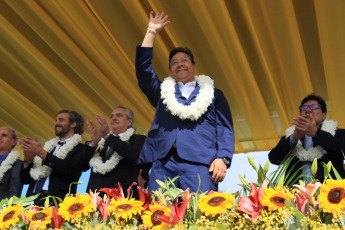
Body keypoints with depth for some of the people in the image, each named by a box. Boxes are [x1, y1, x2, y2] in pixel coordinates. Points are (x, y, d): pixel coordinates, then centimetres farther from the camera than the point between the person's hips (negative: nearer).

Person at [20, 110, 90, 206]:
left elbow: (71, 171, -13)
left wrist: (42, 153, -10)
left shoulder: (80, 148, 6)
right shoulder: (49, 146, 22)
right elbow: (26, 179, 21)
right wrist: (28, 160, 1)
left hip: (55, 201, -5)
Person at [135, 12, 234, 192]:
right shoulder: (162, 91, 29)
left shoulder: (213, 93, 22)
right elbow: (143, 70, 17)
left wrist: (223, 158, -6)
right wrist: (151, 33, 19)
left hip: (199, 163, -2)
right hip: (162, 163, 2)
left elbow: (225, 129, 11)